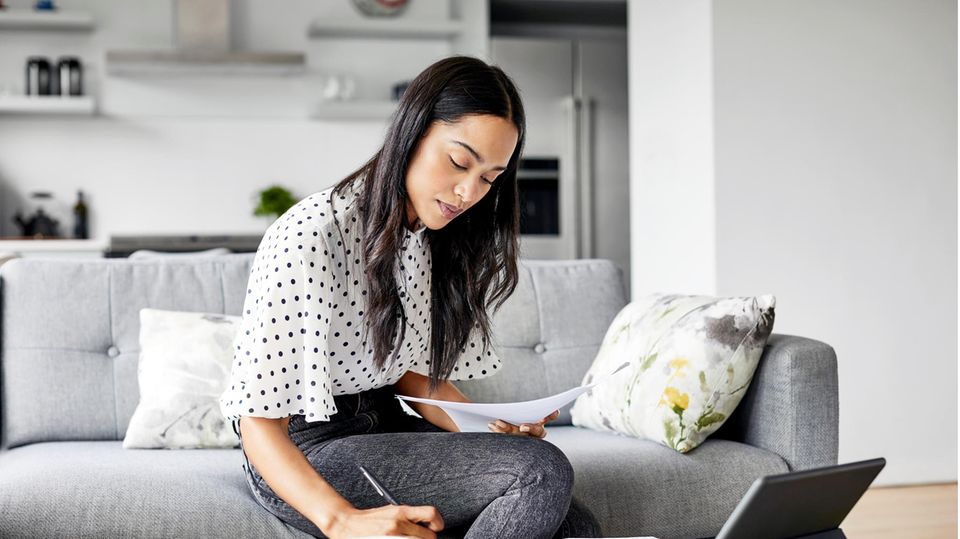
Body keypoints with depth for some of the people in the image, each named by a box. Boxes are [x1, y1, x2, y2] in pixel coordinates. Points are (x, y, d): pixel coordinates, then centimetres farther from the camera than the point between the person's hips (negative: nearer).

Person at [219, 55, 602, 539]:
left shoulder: (432, 239, 6)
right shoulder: (309, 235, -22)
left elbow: (416, 373, 11)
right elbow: (258, 422, -24)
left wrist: (496, 431, -9)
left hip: (386, 427, 7)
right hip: (302, 454, -7)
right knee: (543, 472, -24)